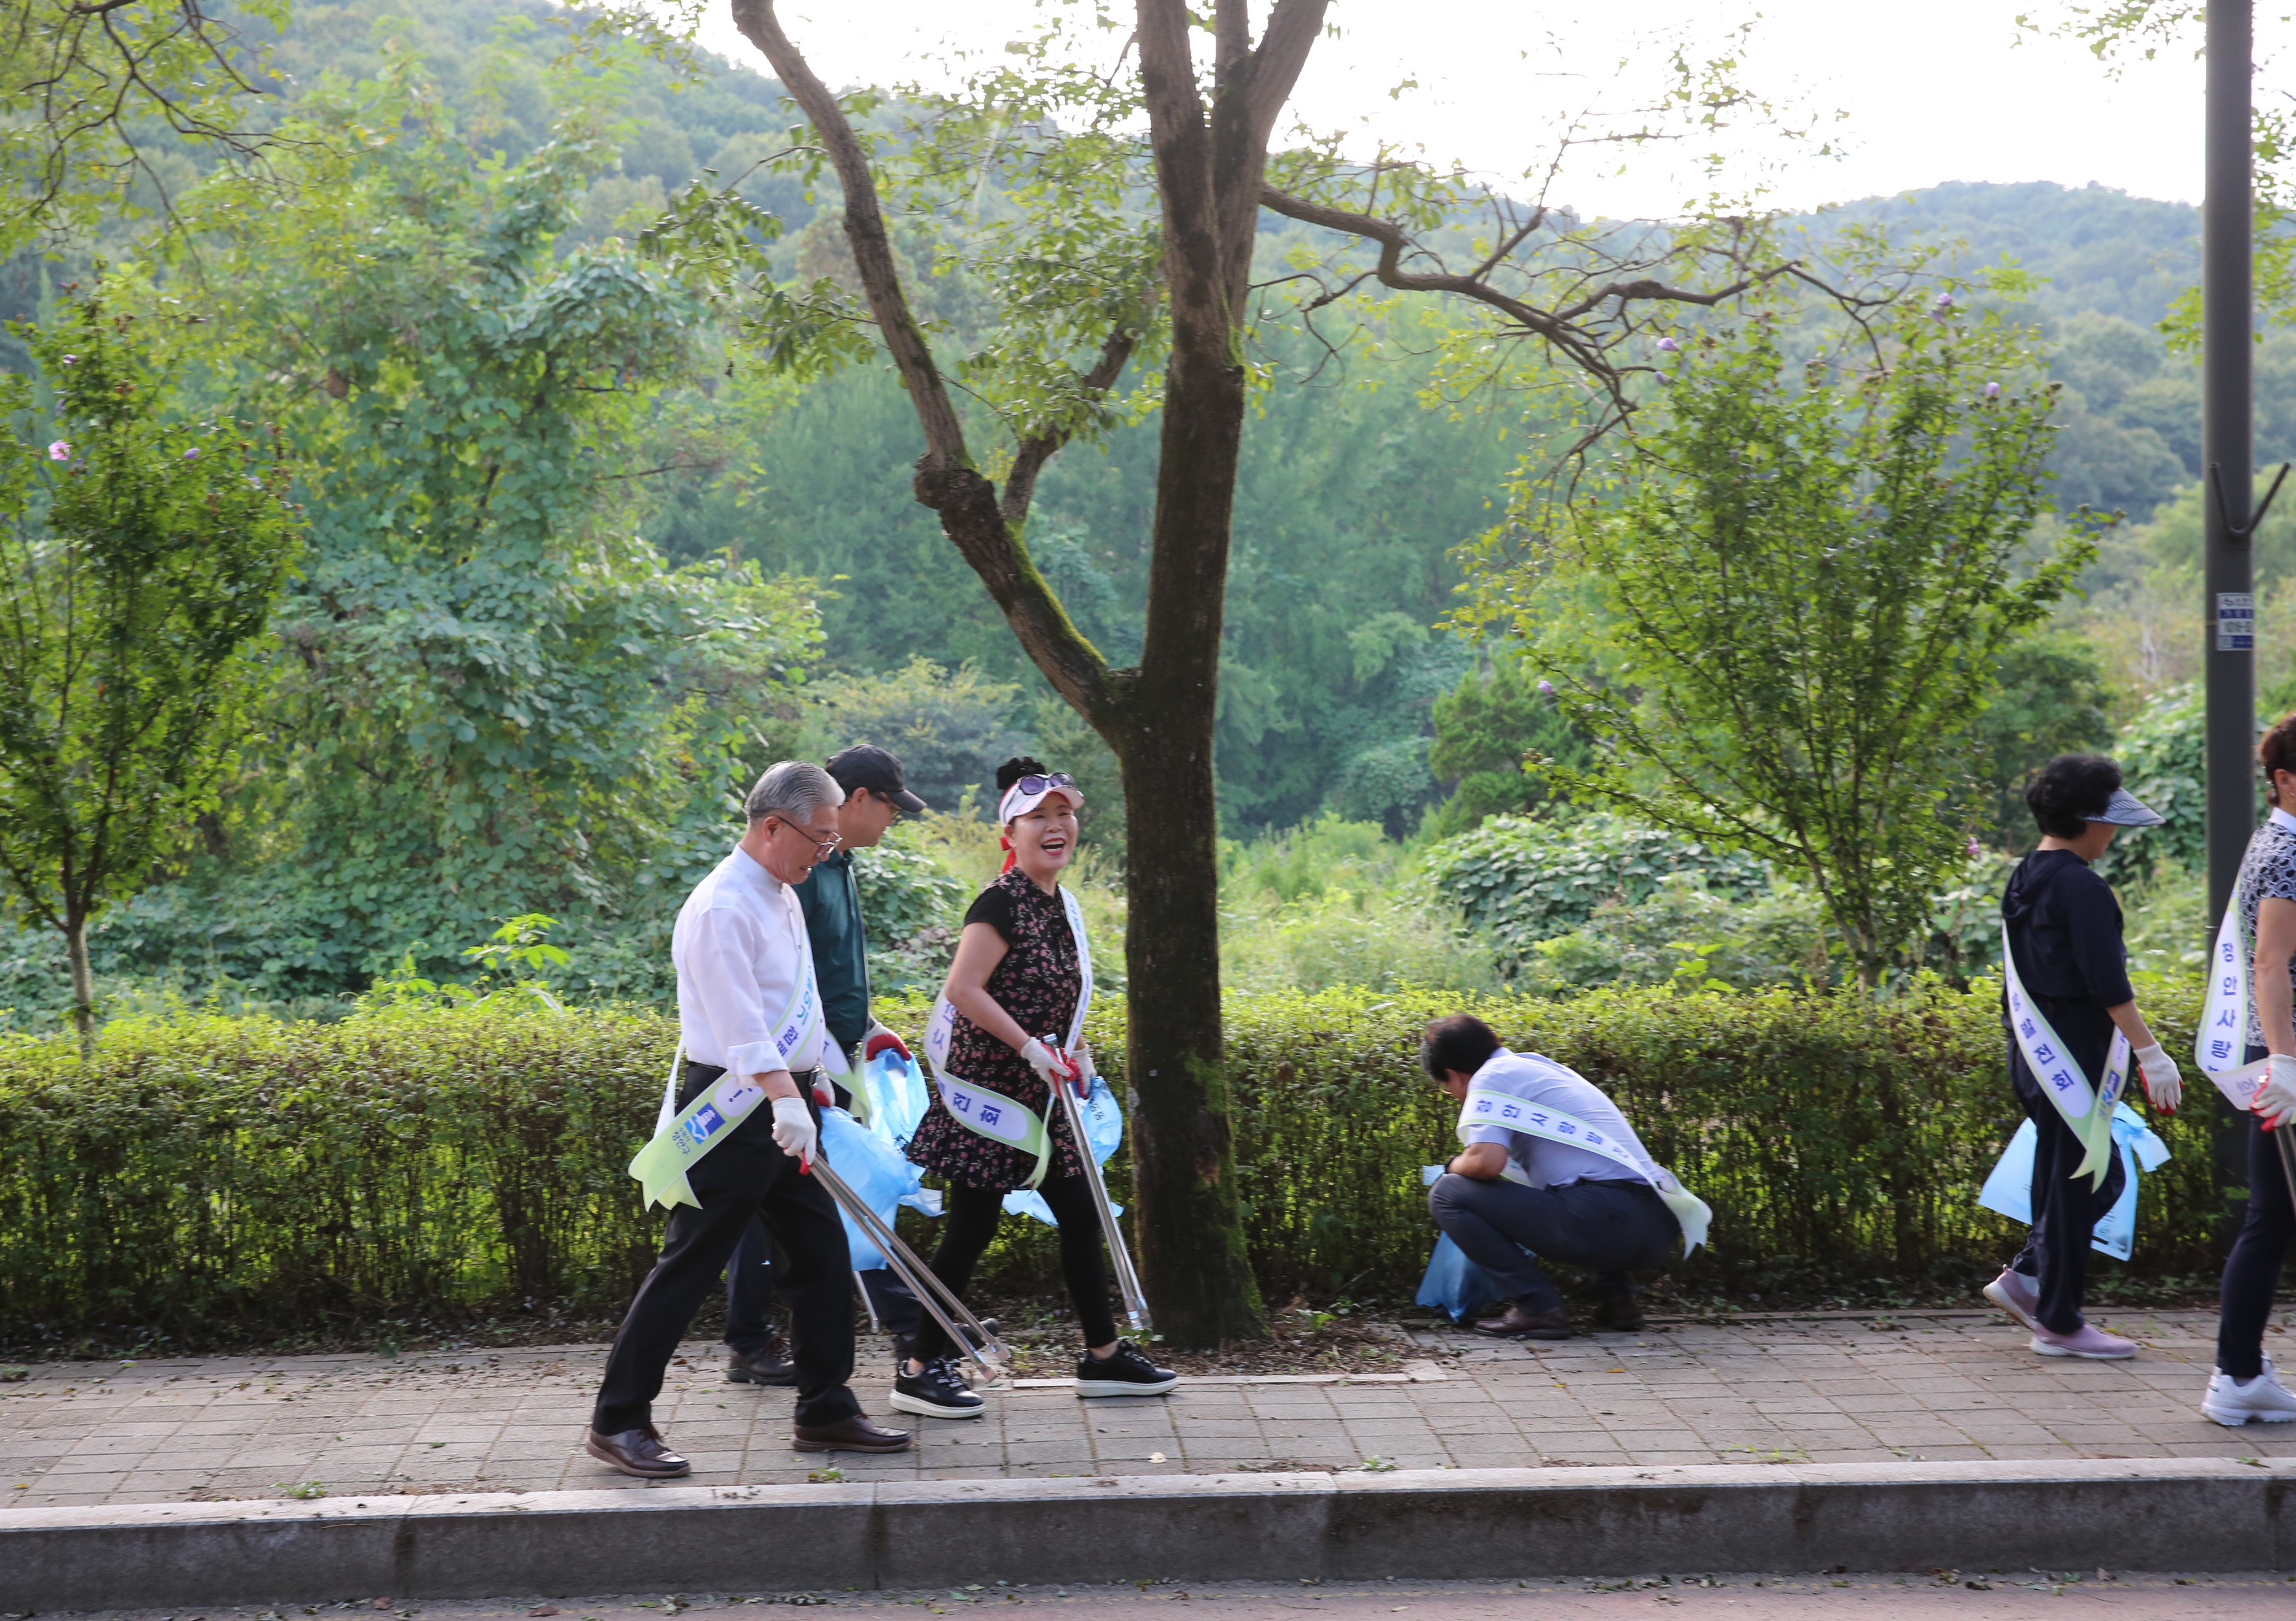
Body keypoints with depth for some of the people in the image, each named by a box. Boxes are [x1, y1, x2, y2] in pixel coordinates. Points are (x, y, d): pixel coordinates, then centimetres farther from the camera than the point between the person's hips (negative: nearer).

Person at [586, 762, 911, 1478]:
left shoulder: (783, 900, 14)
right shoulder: (723, 909, -17)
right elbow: (739, 1022, -29)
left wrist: (819, 1078, 24)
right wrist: (783, 1098, -38)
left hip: (786, 1103, 10)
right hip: (735, 1110, -10)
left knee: (824, 1255, 10)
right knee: (690, 1264, -5)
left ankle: (826, 1410, 20)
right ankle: (618, 1421, 3)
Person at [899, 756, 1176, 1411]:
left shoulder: (1057, 902, 11)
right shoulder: (1003, 902, -16)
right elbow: (963, 988, -25)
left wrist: (1070, 1052, 12)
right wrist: (1033, 1048, -23)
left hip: (1037, 1094, 9)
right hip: (990, 1090, -9)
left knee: (1081, 1217, 12)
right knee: (971, 1229, -4)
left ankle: (1104, 1355, 23)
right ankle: (923, 1370, 5)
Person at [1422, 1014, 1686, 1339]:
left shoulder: (1492, 1076, 2)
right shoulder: (1542, 1067, 28)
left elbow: (1486, 1161, -13)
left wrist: (1455, 1166, 10)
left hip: (1603, 1219, -9)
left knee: (1448, 1194, -1)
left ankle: (1538, 1307, -5)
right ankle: (1616, 1296, 19)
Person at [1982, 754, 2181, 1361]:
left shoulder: (2025, 880, 12)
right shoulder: (2081, 888, -17)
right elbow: (2107, 984, -20)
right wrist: (2151, 1053, -17)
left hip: (2033, 1052, 9)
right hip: (2073, 1053, -9)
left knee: (2101, 1175, 17)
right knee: (2077, 1182, -1)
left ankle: (2025, 1277, 15)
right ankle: (2059, 1322, 6)